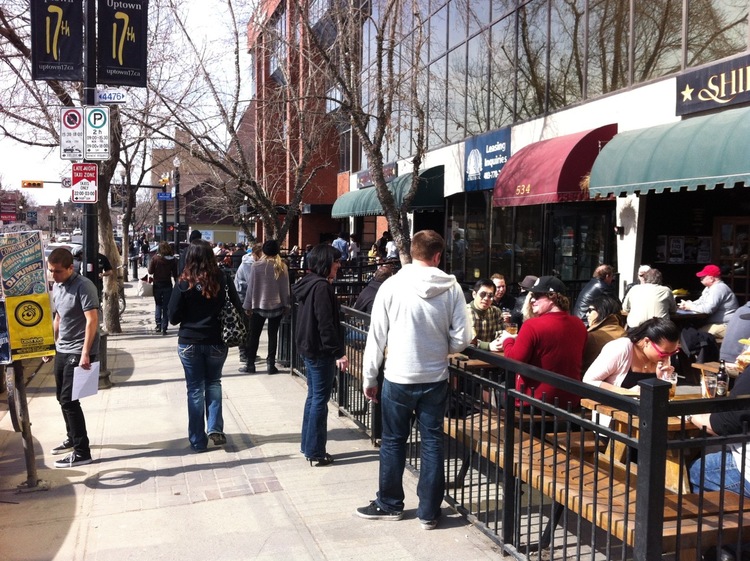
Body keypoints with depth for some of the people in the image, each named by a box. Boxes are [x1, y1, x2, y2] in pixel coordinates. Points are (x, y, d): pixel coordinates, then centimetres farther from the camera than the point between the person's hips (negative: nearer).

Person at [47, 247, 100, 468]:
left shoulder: (83, 286, -18)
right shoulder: (56, 287, 9)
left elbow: (92, 320, -23)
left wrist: (85, 354, -27)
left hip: (79, 352, -9)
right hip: (62, 350, 9)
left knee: (69, 400, -9)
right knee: (62, 397, 17)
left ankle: (82, 452, -1)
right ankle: (73, 438, 35)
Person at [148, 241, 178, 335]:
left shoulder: (155, 258, -10)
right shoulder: (172, 259, -6)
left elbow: (150, 271, -7)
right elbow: (175, 274, -2)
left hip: (157, 285, 0)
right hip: (168, 285, 1)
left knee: (158, 305, 16)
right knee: (166, 307, 7)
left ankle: (158, 325, 6)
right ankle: (164, 328, 4)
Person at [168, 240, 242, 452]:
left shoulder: (184, 284, -10)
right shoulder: (223, 281, -7)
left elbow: (173, 318, -7)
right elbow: (237, 309, -1)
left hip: (189, 343, -1)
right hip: (216, 341, 1)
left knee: (195, 389, 10)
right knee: (213, 382, 22)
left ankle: (198, 441, 15)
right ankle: (215, 428, 8)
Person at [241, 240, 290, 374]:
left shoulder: (256, 266, -8)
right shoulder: (282, 266, -4)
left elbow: (251, 287, -5)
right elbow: (285, 287, 0)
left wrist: (248, 305, 2)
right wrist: (286, 305, 9)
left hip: (259, 305, -1)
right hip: (277, 306, 1)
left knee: (254, 335, 9)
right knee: (273, 335, 8)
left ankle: (250, 364, 13)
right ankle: (271, 364, 8)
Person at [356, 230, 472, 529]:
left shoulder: (392, 286, -10)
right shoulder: (451, 288, -7)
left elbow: (376, 337, -6)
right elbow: (461, 339, -6)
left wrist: (369, 378, 4)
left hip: (398, 378, -1)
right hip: (435, 379, 1)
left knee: (393, 442, 13)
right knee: (432, 443, 12)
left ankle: (389, 504, 27)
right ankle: (429, 511, 19)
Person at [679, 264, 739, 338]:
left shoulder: (718, 288, -18)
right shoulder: (710, 287, 16)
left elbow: (708, 308, -26)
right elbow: (701, 302, 18)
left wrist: (691, 307, -13)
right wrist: (688, 304, -2)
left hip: (726, 326, -10)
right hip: (716, 323, 10)